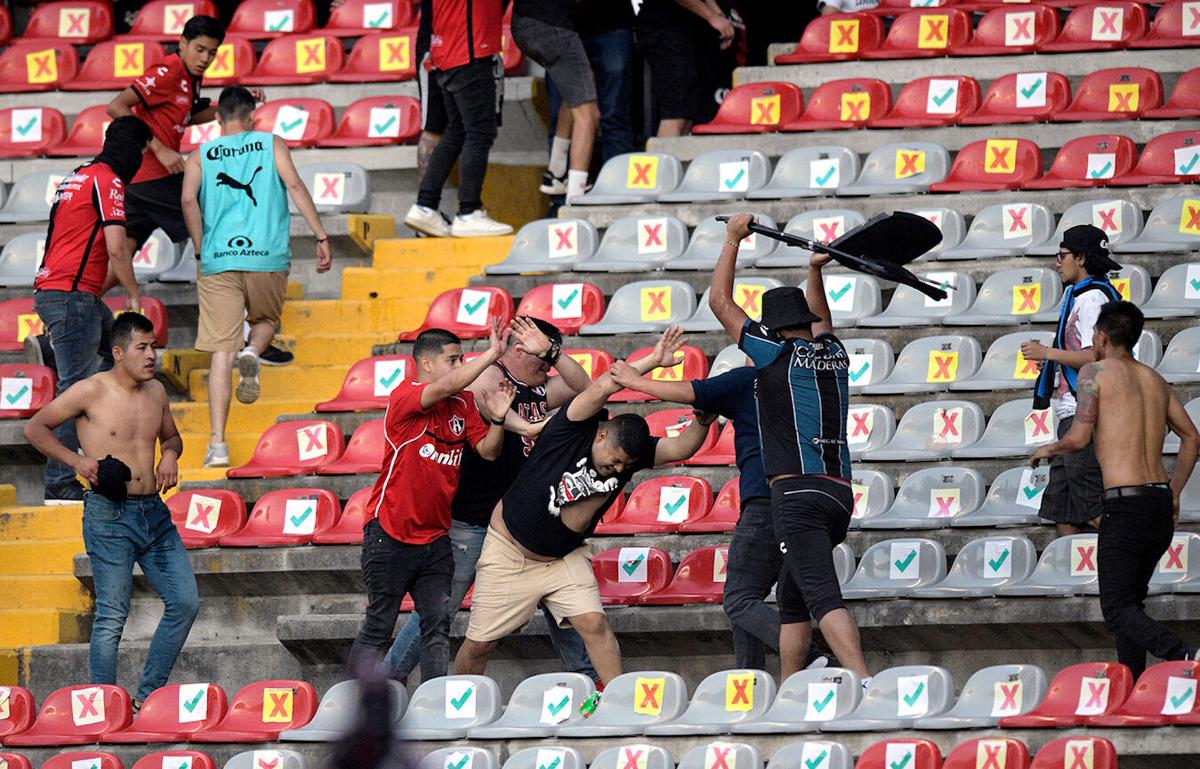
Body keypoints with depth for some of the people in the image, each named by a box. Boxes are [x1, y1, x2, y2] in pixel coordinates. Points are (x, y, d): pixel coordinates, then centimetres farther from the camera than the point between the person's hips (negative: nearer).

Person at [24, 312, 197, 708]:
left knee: (185, 601, 3)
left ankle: (148, 696, 14)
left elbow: (171, 436, 29)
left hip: (154, 513, 7)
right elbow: (35, 428, -1)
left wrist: (170, 454, 6)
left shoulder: (156, 391, 11)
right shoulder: (92, 391, -7)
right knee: (112, 616, -5)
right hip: (109, 515, -7)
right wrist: (77, 461, -12)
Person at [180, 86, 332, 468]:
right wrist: (321, 237, -4)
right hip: (268, 257, 0)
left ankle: (218, 444, -8)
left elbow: (189, 200, -3)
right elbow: (294, 186, -3)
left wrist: (201, 250, 5)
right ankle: (253, 352, -9)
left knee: (221, 352, 1)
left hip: (219, 261, 0)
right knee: (265, 319, 28)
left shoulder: (201, 156, 12)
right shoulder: (272, 145, 11)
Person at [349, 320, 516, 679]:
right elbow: (446, 386, -29)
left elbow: (487, 451, 5)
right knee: (378, 628, 0)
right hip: (390, 536, -6)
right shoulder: (405, 397, -12)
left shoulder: (463, 405, 9)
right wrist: (492, 353, -25)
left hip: (435, 538, 6)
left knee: (438, 627, -1)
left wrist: (497, 420, -14)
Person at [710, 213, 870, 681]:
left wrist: (733, 239, 18)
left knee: (823, 597, -19)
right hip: (840, 493, 7)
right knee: (791, 598, 19)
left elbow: (720, 302, 8)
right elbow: (820, 323, 42)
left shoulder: (777, 354, 0)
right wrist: (815, 272, 45)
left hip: (797, 492, -7)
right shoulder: (835, 356, 16)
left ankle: (864, 685, -36)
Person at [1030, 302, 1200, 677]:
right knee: (1131, 600, 19)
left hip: (1124, 505, -7)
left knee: (1118, 610, -7)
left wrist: (1049, 449, 11)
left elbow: (1080, 438, -10)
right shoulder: (1154, 380, 17)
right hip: (1161, 504, 7)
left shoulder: (1096, 372, -3)